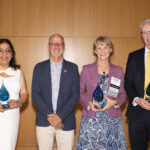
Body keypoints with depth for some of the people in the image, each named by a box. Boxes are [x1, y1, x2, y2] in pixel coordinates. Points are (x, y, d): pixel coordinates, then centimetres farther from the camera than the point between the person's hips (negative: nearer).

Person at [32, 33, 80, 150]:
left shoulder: (73, 68, 5)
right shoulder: (39, 67, 6)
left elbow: (75, 95, -1)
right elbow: (35, 94, 0)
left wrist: (60, 116, -11)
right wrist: (49, 115, -10)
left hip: (66, 122, 0)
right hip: (43, 122, 1)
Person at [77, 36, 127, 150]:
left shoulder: (118, 71, 7)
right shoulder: (87, 69, 3)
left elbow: (122, 94, 12)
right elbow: (79, 92, 6)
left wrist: (115, 102, -9)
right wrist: (89, 103, -12)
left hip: (112, 119, 1)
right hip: (91, 118, -1)